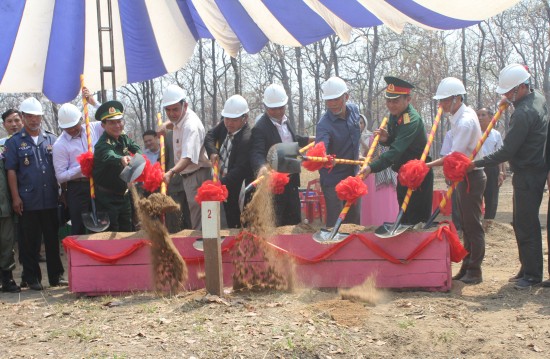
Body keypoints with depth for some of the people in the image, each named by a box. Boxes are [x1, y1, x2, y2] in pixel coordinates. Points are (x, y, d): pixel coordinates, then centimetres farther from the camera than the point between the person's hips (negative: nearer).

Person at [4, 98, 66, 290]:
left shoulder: (51, 139, 12)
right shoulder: (14, 142, 3)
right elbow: (11, 171, 0)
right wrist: (15, 197, -8)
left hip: (51, 199, 3)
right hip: (28, 200, -3)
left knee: (53, 239, 8)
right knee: (30, 241, 3)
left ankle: (56, 275, 15)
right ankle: (31, 278, 12)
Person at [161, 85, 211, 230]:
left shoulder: (191, 126, -25)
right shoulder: (181, 117, 6)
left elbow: (188, 157, -38)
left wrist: (172, 172, -53)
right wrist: (166, 125, 13)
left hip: (197, 175, -10)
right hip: (188, 175, 10)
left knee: (198, 225, -11)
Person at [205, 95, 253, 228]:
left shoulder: (247, 138, -28)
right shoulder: (224, 125, -4)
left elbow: (240, 170, -30)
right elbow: (210, 136, 10)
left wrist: (220, 183, -36)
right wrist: (212, 152, -9)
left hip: (237, 190, -8)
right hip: (223, 180, 8)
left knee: (238, 225, -1)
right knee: (230, 223, 18)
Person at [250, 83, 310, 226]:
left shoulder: (286, 120, 8)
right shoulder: (260, 128, -18)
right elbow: (257, 154, -28)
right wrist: (262, 167, -47)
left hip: (291, 182, 8)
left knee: (294, 222, 16)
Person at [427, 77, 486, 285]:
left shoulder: (465, 121, -20)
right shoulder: (460, 116, 10)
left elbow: (455, 155, -24)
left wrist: (429, 165, -24)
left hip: (471, 177, -10)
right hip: (464, 176, 10)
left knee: (472, 224, -4)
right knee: (466, 224, 14)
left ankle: (474, 271, 2)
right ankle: (467, 267, 21)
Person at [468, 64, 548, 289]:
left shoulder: (523, 114, -22)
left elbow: (507, 152, -22)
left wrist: (476, 164, -15)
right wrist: (510, 102, 15)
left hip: (527, 175, -10)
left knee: (526, 224, -6)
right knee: (523, 223, 14)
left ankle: (532, 274, -2)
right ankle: (528, 269, 21)